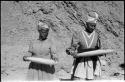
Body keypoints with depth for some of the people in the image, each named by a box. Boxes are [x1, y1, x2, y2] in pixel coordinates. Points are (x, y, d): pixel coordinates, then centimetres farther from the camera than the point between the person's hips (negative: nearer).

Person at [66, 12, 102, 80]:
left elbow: (98, 50, 11)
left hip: (92, 64, 2)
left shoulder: (96, 35, 4)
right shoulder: (78, 35, -3)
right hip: (80, 63, -2)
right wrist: (71, 52, -29)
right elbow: (71, 48, -6)